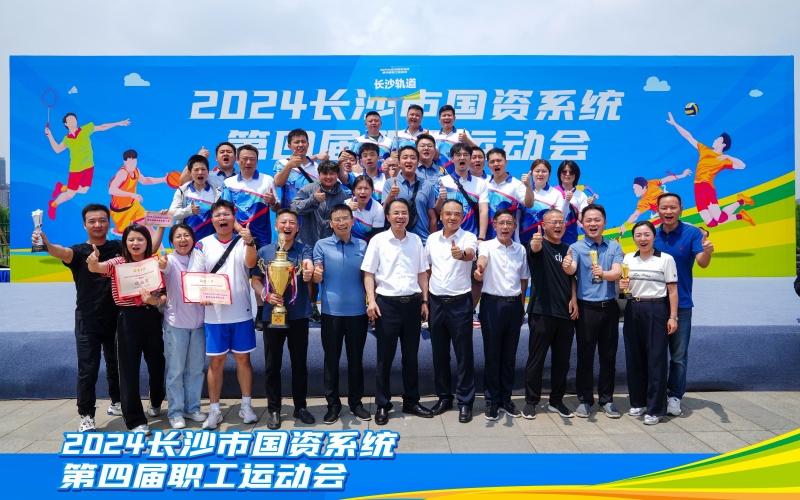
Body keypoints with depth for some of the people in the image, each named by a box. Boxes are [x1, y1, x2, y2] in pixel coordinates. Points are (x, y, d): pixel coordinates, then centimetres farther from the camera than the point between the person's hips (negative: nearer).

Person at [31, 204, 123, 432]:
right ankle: (86, 416, 10)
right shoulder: (79, 251, -4)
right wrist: (46, 244, -48)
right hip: (88, 319, -2)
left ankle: (117, 403, 36)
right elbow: (63, 253, -27)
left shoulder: (119, 247, 3)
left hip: (115, 317, 3)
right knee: (88, 369, -1)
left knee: (116, 363, 18)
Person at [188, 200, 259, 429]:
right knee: (216, 362, 7)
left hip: (241, 313, 0)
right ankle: (214, 410, 19)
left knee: (243, 359, 10)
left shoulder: (243, 242, 0)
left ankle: (246, 406, 23)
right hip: (214, 315, 0)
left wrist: (249, 243, -38)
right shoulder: (203, 245, 1)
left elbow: (250, 263, -19)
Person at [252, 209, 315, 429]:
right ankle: (273, 409, 21)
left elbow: (308, 265, -20)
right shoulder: (264, 251, 3)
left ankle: (300, 406, 24)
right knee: (272, 364, 7)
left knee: (299, 363, 9)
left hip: (298, 315, 0)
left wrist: (308, 271, -45)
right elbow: (255, 280, 7)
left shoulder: (305, 250, 0)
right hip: (272, 315, 1)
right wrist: (265, 294, -13)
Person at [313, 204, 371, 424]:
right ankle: (333, 404, 21)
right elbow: (317, 279, -2)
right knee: (331, 359, 7)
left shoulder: (363, 246, 5)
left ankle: (356, 402, 25)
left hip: (357, 311, 1)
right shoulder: (322, 245, 1)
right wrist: (317, 273, -25)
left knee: (356, 358, 11)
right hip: (331, 311, -1)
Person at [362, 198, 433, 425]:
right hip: (387, 303, -3)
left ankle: (411, 401, 26)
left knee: (411, 356, 12)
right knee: (385, 357, 5)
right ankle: (382, 404, 17)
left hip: (412, 303, 3)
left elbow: (422, 273, 12)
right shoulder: (378, 240, -2)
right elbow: (368, 273, -3)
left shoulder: (416, 240, 7)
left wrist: (424, 301, 6)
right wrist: (371, 301, -13)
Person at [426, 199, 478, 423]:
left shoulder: (468, 237, -7)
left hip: (460, 302, -4)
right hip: (436, 302, 4)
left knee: (464, 354, 2)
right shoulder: (432, 238, 7)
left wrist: (461, 254, -54)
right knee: (439, 353, 12)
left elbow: (470, 254, -30)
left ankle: (465, 401, 14)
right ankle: (444, 397, 26)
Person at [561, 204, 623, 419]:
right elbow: (572, 270, -22)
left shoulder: (615, 247, 5)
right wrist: (566, 266, -46)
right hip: (587, 308, -2)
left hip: (610, 307, 2)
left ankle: (606, 399, 22)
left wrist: (603, 273, -32)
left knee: (608, 356, 10)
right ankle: (585, 400, 16)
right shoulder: (577, 247, -3)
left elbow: (617, 273, -10)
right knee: (585, 356, 4)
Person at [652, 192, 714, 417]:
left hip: (681, 304, -2)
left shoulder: (692, 233, -6)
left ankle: (674, 396, 19)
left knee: (679, 355, 5)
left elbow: (702, 263, -19)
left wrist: (707, 251, -41)